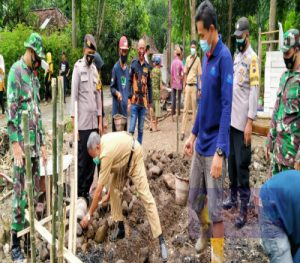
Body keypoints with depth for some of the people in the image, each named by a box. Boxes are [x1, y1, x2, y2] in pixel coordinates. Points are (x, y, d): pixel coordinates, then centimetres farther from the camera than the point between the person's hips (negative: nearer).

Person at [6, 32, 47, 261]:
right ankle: (15, 244, 7)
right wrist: (15, 142, -19)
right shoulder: (16, 71, -7)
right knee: (20, 193, -4)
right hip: (22, 141, -8)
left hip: (35, 142, 8)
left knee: (34, 191, 11)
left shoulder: (34, 76, 18)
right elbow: (11, 109, -14)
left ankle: (30, 238, 21)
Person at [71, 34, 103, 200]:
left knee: (92, 158, 9)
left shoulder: (95, 69, 14)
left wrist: (100, 121, 11)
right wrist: (74, 123, -12)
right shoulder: (78, 67, -5)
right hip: (82, 122, -6)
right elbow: (74, 96, -9)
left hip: (94, 121, 6)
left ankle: (86, 190, 20)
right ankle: (79, 192, 10)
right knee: (82, 159, -1)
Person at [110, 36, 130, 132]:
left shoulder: (128, 68, 11)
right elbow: (112, 87, -3)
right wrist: (117, 93, -23)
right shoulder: (116, 67, -7)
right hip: (117, 106, -6)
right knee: (115, 130, -2)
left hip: (125, 106, 6)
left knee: (124, 130, 11)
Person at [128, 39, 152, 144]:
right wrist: (129, 100, -8)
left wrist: (150, 103, 11)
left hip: (144, 102, 3)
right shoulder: (133, 63, -1)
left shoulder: (147, 66, 8)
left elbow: (150, 85, 13)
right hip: (134, 102, -3)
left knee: (141, 129, 10)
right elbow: (129, 82, -2)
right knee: (131, 129, -4)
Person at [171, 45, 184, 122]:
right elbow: (183, 72, -19)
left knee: (173, 99, 8)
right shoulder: (180, 62, -9)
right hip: (179, 83, -3)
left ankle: (173, 115, 12)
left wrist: (171, 83, 10)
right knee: (179, 99, 3)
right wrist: (181, 77, 1)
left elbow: (171, 74, 4)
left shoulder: (173, 62, 1)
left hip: (173, 83, 3)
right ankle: (178, 115, 6)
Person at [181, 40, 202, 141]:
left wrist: (199, 88, -9)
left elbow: (199, 75, -4)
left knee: (194, 109, 3)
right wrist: (184, 86, 10)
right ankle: (183, 131, 2)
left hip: (194, 86, -4)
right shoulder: (187, 59, 11)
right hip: (187, 85, 4)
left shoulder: (198, 59, -2)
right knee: (185, 109, 1)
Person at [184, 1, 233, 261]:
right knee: (195, 200, 19)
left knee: (215, 208, 1)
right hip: (200, 143, 8)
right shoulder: (206, 56, 10)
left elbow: (227, 106, -21)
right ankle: (204, 232, 44)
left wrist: (220, 152, -25)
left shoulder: (224, 57, -15)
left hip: (214, 147, -8)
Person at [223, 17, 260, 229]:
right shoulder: (236, 57, 16)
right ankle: (233, 197, 29)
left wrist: (250, 121, -21)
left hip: (243, 121, -9)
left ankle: (244, 208, 4)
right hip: (231, 118, 9)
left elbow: (254, 90, -17)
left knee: (242, 164, -5)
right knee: (231, 160, 16)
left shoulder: (252, 58, -11)